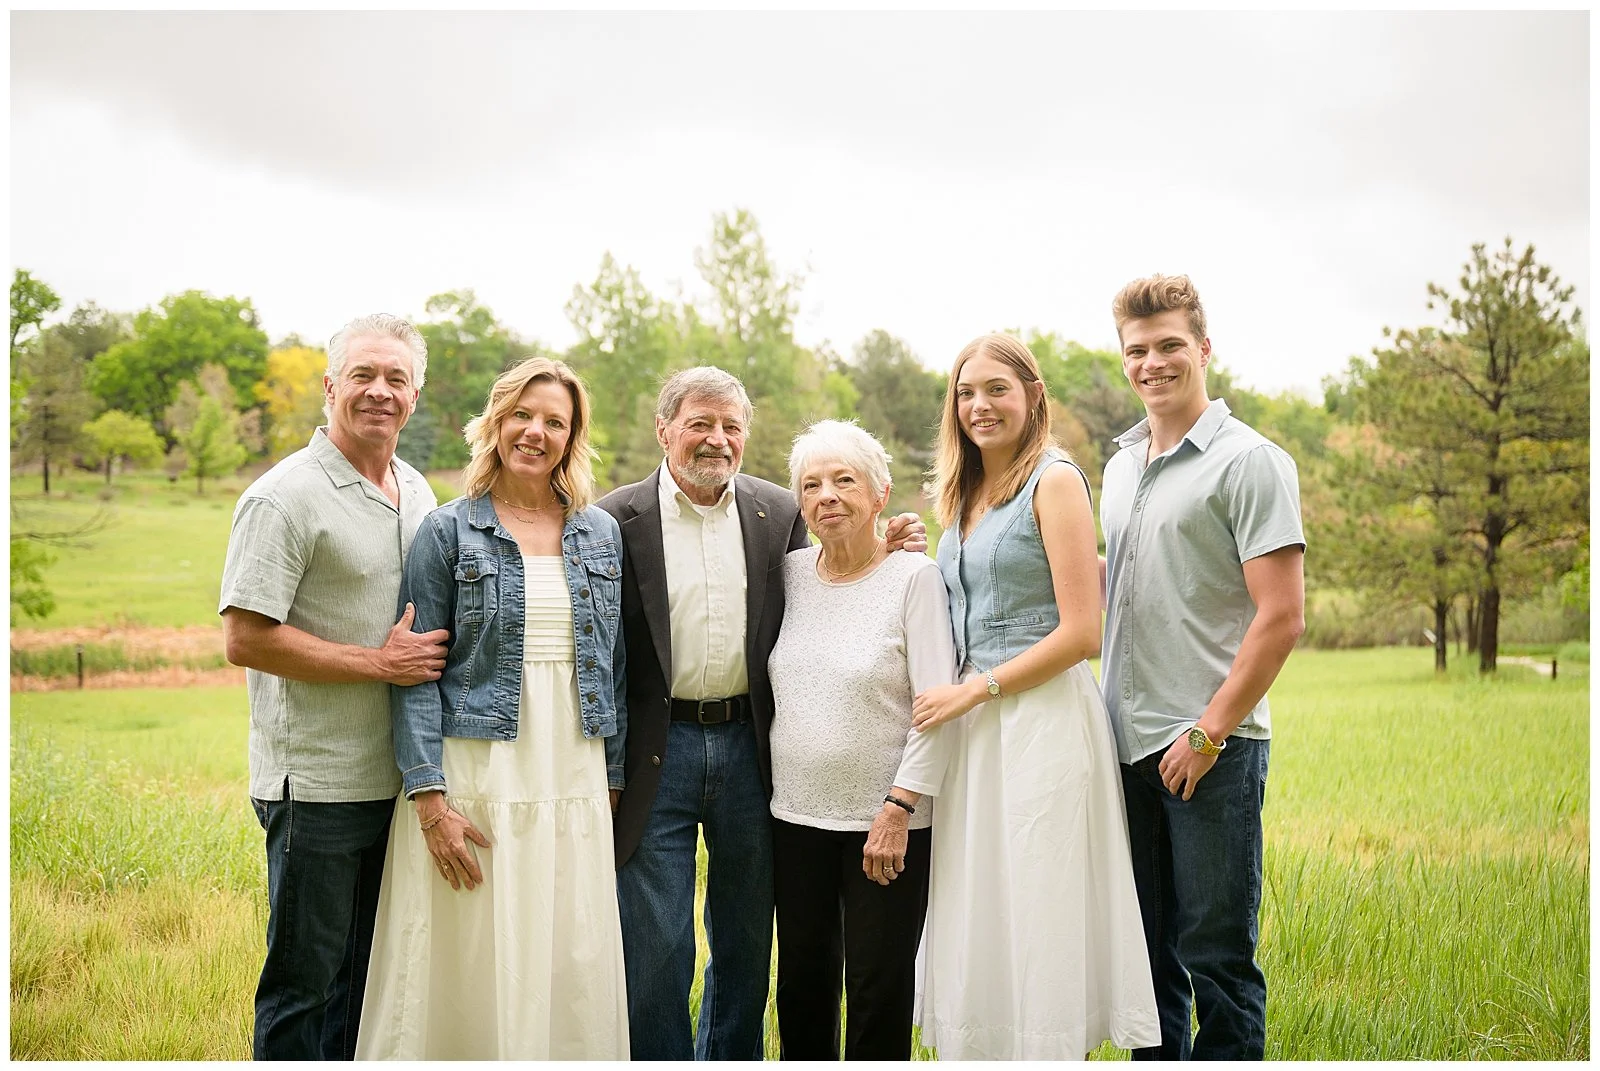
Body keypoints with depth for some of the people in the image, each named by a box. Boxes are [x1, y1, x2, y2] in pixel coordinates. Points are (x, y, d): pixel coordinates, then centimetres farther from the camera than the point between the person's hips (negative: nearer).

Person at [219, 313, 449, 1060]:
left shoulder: (417, 493, 12)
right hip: (316, 784, -7)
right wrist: (380, 663, -16)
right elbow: (245, 639, -17)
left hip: (397, 778, 7)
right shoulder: (286, 496, -12)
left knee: (365, 973, 17)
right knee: (303, 979, 4)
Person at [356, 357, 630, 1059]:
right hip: (476, 775, -3)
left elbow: (614, 665, 13)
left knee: (574, 973, 7)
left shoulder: (602, 533, 10)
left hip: (575, 780, 3)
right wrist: (428, 795, -13)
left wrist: (616, 781, 8)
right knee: (470, 972, 2)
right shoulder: (449, 531, 0)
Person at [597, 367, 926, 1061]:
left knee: (747, 942, 17)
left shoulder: (778, 513, 5)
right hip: (655, 753, -3)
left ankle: (729, 1060, 35)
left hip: (748, 746, 3)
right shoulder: (617, 520, -4)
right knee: (655, 949, 3)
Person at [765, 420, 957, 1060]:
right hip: (796, 815, 5)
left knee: (880, 992, 4)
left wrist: (898, 809, -15)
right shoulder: (790, 573, 5)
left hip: (885, 821, -4)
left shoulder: (914, 576, -9)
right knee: (802, 984, 13)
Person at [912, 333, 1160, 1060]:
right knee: (976, 920, 10)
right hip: (972, 723, 7)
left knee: (1036, 914, -1)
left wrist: (974, 690, -13)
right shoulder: (963, 495, 15)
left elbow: (1080, 631, -13)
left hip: (1041, 718, -7)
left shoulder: (1054, 481, -7)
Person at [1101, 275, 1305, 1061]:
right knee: (1146, 945, 15)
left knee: (1215, 951, 1)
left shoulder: (1249, 461, -7)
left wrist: (1208, 731, -15)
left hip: (1211, 748, -7)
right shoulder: (1121, 466, 14)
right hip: (1128, 742, 7)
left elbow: (1281, 617, -13)